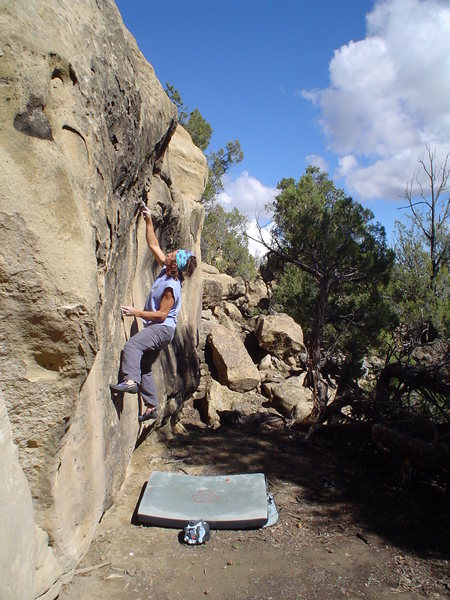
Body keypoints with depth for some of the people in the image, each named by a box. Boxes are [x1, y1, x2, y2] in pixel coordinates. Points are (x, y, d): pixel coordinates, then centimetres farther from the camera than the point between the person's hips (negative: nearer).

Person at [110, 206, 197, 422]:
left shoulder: (171, 287, -23)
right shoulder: (166, 270, 1)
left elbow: (161, 314, -22)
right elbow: (154, 246, 10)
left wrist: (136, 312, -20)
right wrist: (149, 222, 6)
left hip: (163, 328, -10)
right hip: (157, 327, 10)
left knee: (132, 344, -32)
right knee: (145, 367, 12)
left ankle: (130, 380, -40)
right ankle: (151, 407, 18)